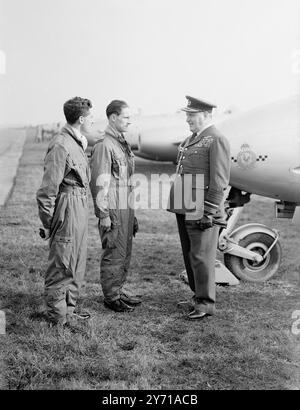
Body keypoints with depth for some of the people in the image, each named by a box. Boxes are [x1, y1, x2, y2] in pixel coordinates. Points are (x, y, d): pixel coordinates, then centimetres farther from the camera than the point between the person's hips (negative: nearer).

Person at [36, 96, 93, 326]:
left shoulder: (79, 143, 13)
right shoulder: (61, 146, -17)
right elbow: (48, 189, -17)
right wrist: (47, 224, -14)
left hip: (80, 207, 10)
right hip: (67, 209, -10)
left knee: (77, 264, 17)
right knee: (62, 266, 0)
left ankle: (69, 309, 29)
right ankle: (58, 316, 10)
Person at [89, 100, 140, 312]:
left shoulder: (123, 144, 15)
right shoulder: (104, 146, -13)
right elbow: (100, 183, -16)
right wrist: (104, 214, -18)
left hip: (126, 208, 9)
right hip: (112, 210, -9)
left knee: (125, 252, 15)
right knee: (114, 253, -2)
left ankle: (119, 290, 27)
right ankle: (111, 297, 9)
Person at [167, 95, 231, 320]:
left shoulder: (217, 140, -10)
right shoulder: (192, 139, 19)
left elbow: (219, 180, -15)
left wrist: (209, 212, -19)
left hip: (201, 210, -9)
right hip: (184, 209, 9)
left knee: (201, 256, -5)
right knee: (190, 254, 14)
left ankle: (205, 302, 4)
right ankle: (198, 293, 27)